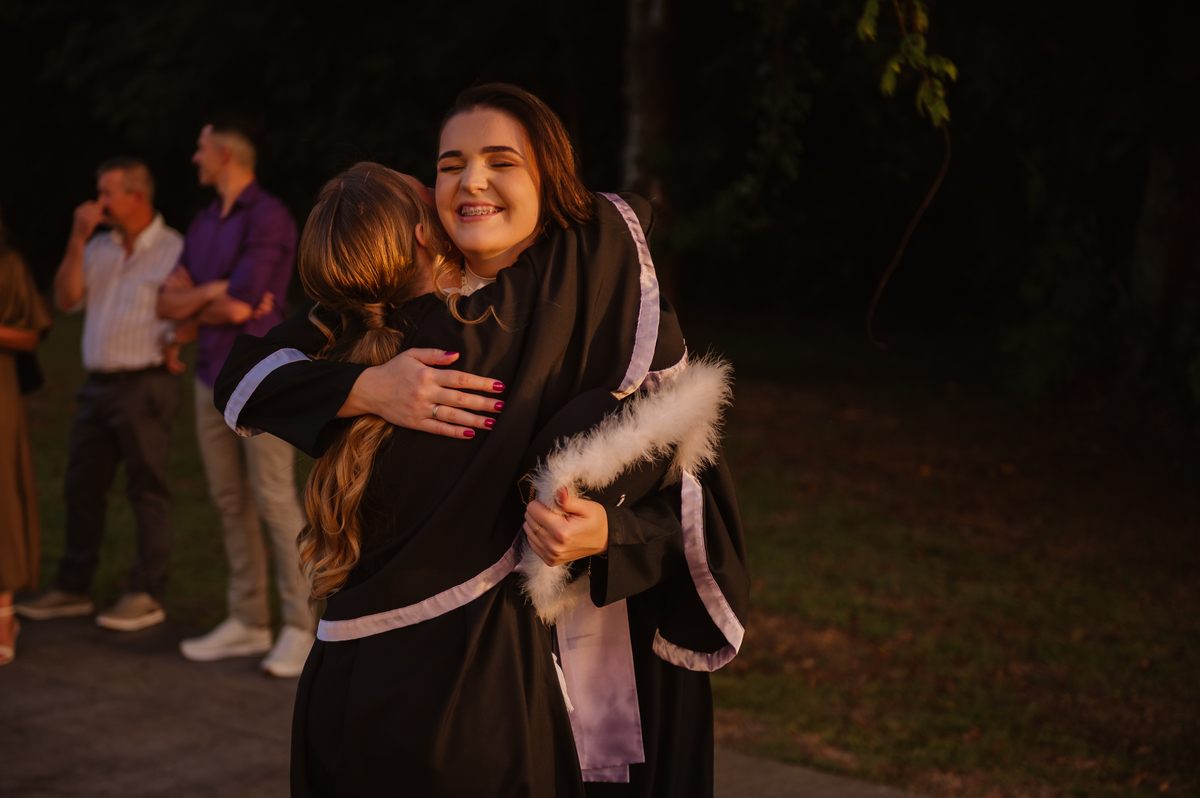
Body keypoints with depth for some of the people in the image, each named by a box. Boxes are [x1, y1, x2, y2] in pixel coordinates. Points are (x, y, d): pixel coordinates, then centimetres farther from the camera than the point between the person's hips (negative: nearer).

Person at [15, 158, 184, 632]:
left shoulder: (173, 249, -5)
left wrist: (174, 345, -22)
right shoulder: (99, 249, 13)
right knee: (81, 486, 10)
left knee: (147, 490, -1)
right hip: (98, 384, 7)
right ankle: (73, 588, 20)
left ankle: (147, 596, 6)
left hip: (144, 384, -7)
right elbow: (66, 300, 2)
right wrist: (78, 239, -4)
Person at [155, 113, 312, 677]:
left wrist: (194, 308, 1)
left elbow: (240, 306, -16)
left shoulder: (267, 218, -10)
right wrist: (216, 293, -6)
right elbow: (168, 303, 11)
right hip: (211, 376, 8)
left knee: (275, 503, -7)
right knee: (230, 503, 9)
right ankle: (247, 623, 16)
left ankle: (301, 628, -2)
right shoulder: (204, 223, 15)